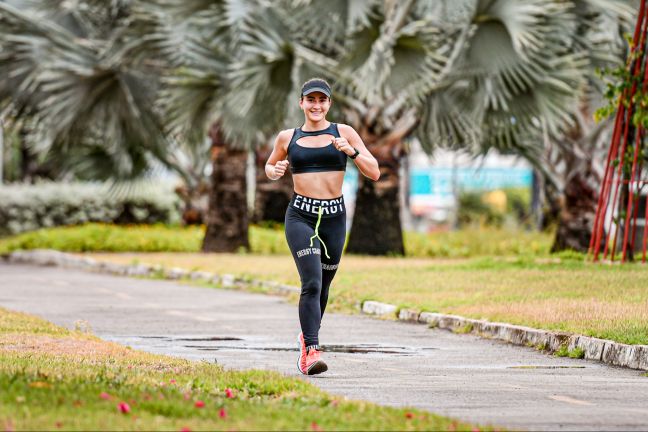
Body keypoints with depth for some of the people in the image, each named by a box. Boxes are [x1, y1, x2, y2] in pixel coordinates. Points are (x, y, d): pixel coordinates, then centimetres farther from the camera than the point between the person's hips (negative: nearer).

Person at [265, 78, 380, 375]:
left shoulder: (344, 133, 4)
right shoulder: (287, 138, 7)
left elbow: (374, 173, 1)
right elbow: (270, 166, 25)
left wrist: (352, 151, -15)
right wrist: (274, 172, 1)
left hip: (334, 217, 2)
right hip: (301, 216, -2)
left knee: (322, 286, 14)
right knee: (312, 282, -20)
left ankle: (307, 337, 40)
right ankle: (312, 351, -26)